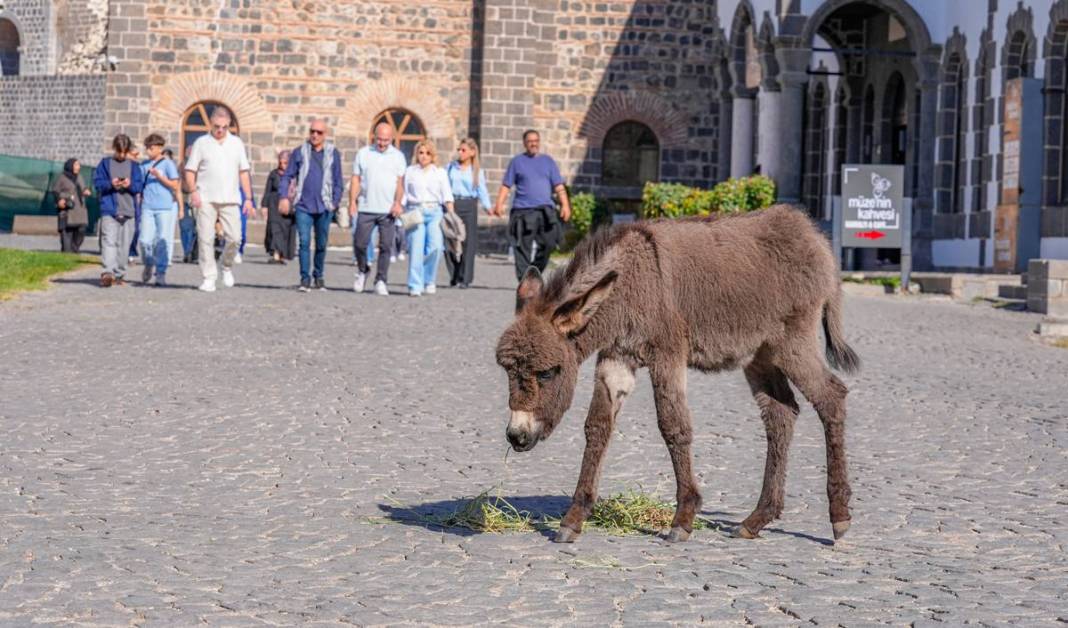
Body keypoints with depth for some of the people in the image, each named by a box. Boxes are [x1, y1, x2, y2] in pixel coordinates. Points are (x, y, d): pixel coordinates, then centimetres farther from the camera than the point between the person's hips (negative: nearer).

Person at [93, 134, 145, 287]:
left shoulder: (133, 166, 13)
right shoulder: (105, 163, 9)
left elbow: (140, 185, 8)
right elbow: (97, 182, 4)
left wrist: (130, 185, -12)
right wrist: (110, 184, -14)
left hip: (128, 211, 3)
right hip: (109, 210, -3)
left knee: (124, 244, 5)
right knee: (109, 241, -15)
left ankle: (119, 274, 13)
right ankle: (108, 272, -25)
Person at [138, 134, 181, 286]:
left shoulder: (168, 164, 0)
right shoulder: (144, 165, 14)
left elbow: (175, 185, -4)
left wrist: (159, 176, -13)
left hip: (165, 207, -4)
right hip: (147, 207, 4)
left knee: (163, 241, -3)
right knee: (145, 240, -2)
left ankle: (161, 273, 2)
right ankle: (149, 265, 22)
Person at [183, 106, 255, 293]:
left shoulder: (237, 143, 13)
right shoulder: (201, 143, 6)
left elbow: (244, 172, 14)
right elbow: (190, 170, 5)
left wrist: (248, 198, 7)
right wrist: (193, 192, -11)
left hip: (230, 199, 2)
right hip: (206, 200, -2)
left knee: (234, 237, -6)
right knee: (206, 239, -3)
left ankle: (227, 266, 21)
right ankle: (209, 278, 2)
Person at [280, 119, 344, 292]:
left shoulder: (333, 154, 6)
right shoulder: (299, 153, 4)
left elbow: (338, 181, 9)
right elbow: (287, 176, 5)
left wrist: (335, 202, 1)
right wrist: (284, 197, -7)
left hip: (324, 207, 1)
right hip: (303, 206, -1)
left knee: (321, 244, 9)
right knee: (304, 242, -9)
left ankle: (318, 276, 25)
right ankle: (305, 278, -6)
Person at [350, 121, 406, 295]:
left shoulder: (398, 156, 8)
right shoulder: (363, 153, 9)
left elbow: (400, 182, 2)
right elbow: (356, 180, 8)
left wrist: (398, 202, -13)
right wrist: (352, 201, -3)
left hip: (388, 210, 0)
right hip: (366, 208, 1)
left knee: (385, 246, -2)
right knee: (359, 243, -1)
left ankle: (380, 282, 4)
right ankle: (362, 270, 25)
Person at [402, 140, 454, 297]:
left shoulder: (440, 173, 13)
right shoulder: (409, 172, 13)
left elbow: (447, 196, 7)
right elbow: (404, 195, 12)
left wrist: (451, 214, -5)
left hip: (434, 212, 0)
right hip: (415, 212, 0)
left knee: (436, 246, -16)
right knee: (416, 249, -10)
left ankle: (429, 281, 4)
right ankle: (415, 286, -6)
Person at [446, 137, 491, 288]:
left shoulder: (478, 172, 8)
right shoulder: (450, 168, 12)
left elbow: (482, 191, 4)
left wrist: (488, 207, -11)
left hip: (468, 206, -1)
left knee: (468, 242, -5)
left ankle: (465, 278, 2)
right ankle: (454, 276, 11)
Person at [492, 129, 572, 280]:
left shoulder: (548, 161, 15)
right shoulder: (517, 161, 10)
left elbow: (559, 186, 11)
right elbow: (506, 186, 6)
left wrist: (565, 204, -1)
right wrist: (499, 204, -6)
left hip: (545, 211, 2)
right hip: (523, 211, -2)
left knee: (548, 245, -5)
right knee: (523, 248, -5)